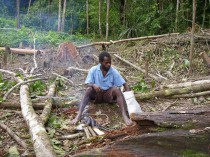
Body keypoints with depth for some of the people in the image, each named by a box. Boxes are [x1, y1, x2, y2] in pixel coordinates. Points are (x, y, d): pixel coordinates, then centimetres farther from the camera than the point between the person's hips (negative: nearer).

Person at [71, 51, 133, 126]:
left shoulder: (114, 71, -10)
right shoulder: (93, 70, -11)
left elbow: (125, 84, -11)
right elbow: (88, 84, -14)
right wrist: (93, 85, -38)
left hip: (109, 95, 0)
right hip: (97, 95, 0)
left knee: (117, 89, -30)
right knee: (89, 89, -31)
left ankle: (124, 115, -40)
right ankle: (79, 115, -40)